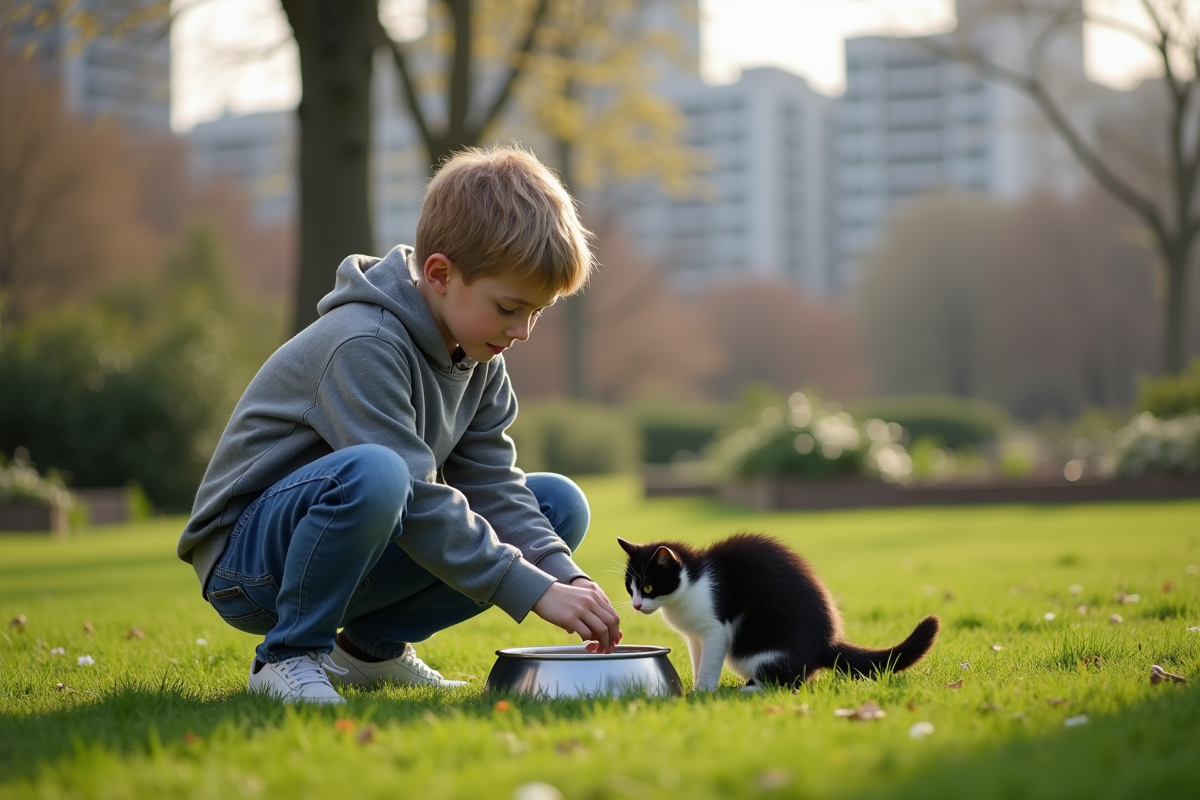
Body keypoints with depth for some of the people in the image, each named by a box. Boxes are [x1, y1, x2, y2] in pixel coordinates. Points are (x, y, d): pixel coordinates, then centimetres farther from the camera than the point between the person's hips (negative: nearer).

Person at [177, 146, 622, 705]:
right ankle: (287, 656, -17)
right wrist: (534, 591, -30)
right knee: (371, 472, -41)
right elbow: (416, 501, -30)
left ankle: (372, 646, 3)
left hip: (347, 563, 9)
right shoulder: (363, 345, -25)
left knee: (560, 504, 0)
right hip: (245, 562, -8)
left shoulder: (479, 357, 2)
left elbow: (492, 486, -3)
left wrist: (565, 576, -18)